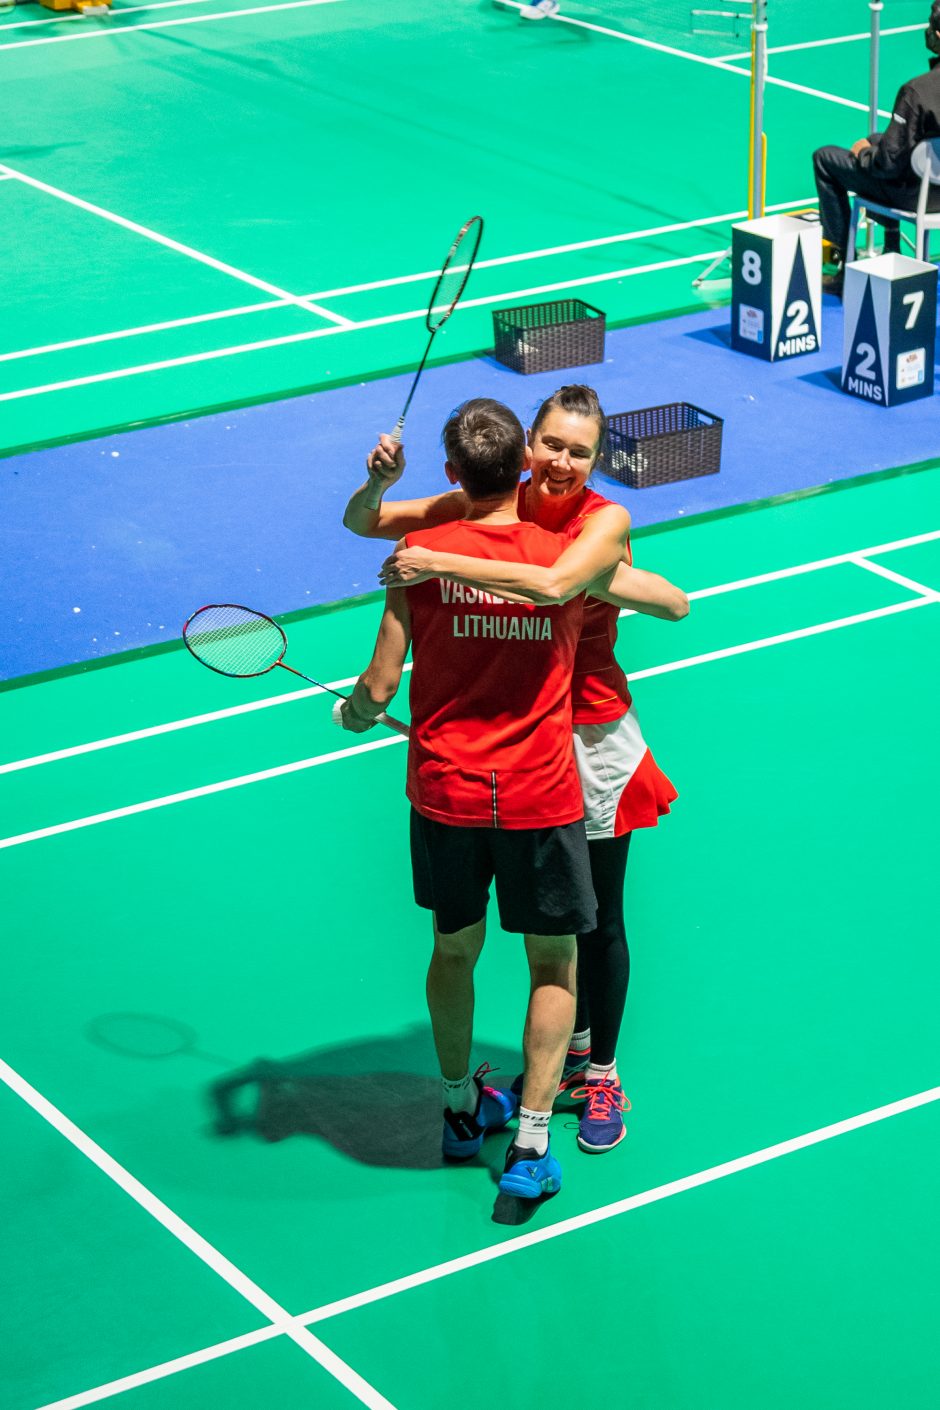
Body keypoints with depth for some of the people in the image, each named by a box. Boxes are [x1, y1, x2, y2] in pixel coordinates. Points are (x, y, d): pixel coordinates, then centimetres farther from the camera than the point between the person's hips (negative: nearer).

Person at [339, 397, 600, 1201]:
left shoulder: (420, 554, -10)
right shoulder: (569, 557, -10)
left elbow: (381, 687, -7)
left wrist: (355, 713, 15)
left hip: (445, 794, 1)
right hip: (542, 796, -1)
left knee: (455, 950, 22)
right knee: (554, 967, 13)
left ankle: (462, 1111, 38)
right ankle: (531, 1145, 9)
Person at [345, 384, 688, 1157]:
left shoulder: (605, 522, -19)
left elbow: (553, 583, -40)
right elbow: (363, 523, -4)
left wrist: (439, 562, -39)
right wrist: (379, 482, -26)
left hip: (591, 740, -4)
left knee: (597, 920, 8)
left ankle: (601, 1072, 26)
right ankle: (571, 1044, 40)